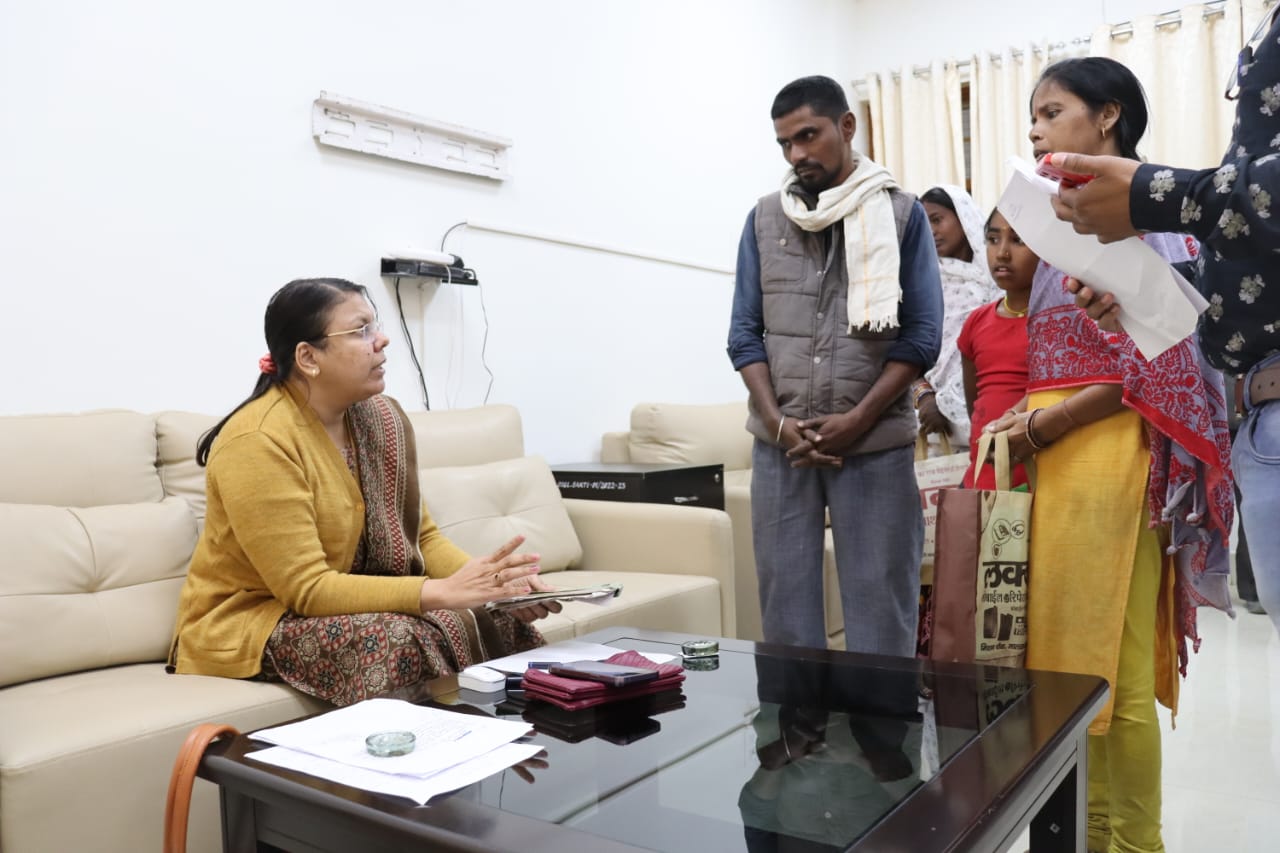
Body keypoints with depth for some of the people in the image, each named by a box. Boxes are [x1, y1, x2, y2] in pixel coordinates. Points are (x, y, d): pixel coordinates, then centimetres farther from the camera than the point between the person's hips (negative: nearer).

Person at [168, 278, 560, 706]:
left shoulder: (383, 416, 0)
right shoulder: (258, 442, -23)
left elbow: (422, 536, 3)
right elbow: (306, 589, -24)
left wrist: (490, 580, -17)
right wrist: (442, 591, -32)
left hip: (344, 604, 7)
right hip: (247, 624, -6)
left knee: (499, 622, -13)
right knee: (399, 640, -32)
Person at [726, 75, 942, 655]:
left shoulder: (901, 213, 5)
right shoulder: (764, 219, 11)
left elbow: (923, 334, 0)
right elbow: (745, 332, 7)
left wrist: (857, 420, -10)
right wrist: (778, 422, -6)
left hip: (876, 443, -2)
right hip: (780, 442, 2)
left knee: (879, 601, 0)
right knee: (784, 598, 6)